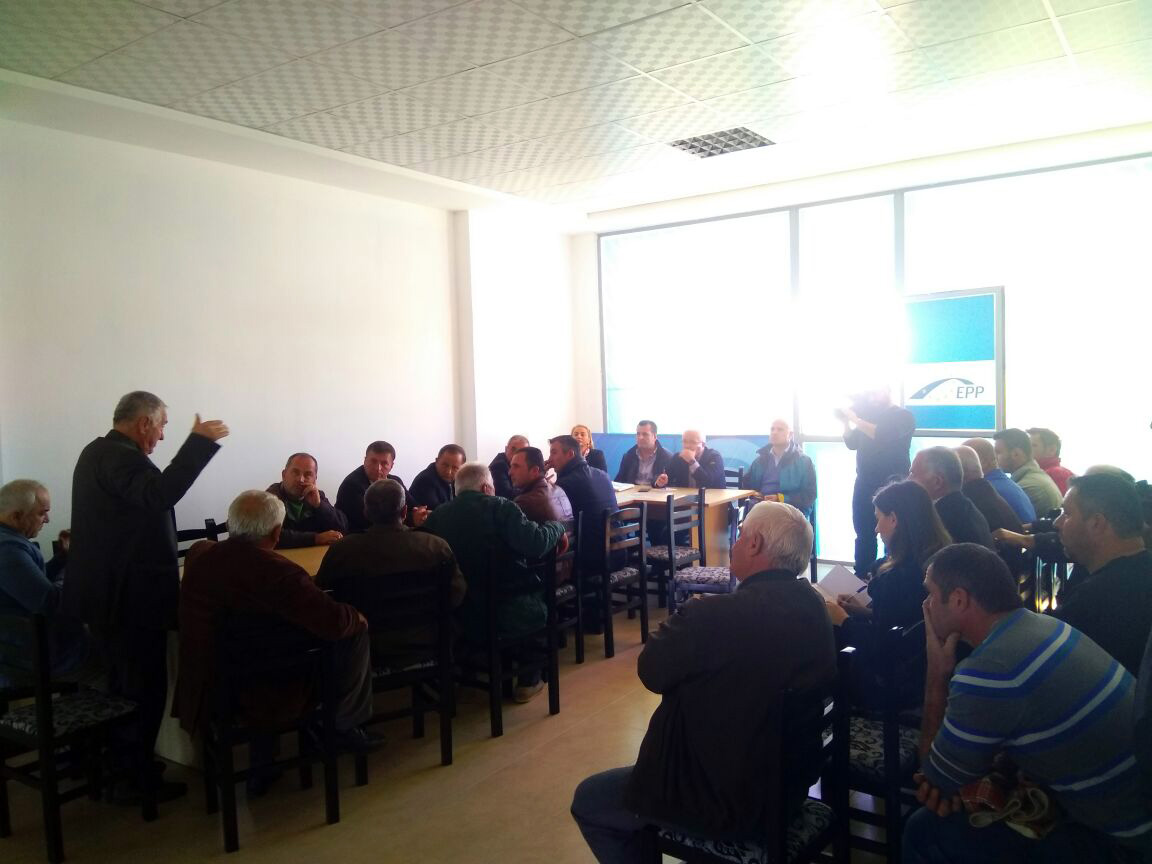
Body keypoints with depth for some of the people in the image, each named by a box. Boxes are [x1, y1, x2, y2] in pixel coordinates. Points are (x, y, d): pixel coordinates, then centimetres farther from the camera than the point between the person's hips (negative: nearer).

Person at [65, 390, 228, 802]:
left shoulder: (98, 451, 13)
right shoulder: (120, 457, -20)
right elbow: (161, 494, -38)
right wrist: (199, 441, -36)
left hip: (110, 592, 11)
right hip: (131, 597, -11)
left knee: (122, 683, 22)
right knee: (146, 688, 1)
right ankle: (136, 781, 10)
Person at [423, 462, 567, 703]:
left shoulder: (436, 516, 0)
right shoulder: (500, 507, -11)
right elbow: (537, 543, -22)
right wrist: (558, 526, -2)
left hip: (460, 620, 5)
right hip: (511, 616, -4)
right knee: (542, 596, 27)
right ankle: (529, 681, 32)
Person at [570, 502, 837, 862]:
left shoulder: (716, 616, -30)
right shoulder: (813, 605, -4)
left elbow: (652, 670, -15)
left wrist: (680, 627, -1)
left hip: (727, 799, -8)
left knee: (588, 800, 12)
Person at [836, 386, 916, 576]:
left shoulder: (904, 416, -3)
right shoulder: (869, 414, 13)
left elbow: (885, 436, -21)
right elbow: (852, 443, 11)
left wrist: (856, 420, -20)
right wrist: (846, 422, -5)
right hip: (865, 484, 5)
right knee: (864, 535, 7)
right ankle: (861, 577, 13)